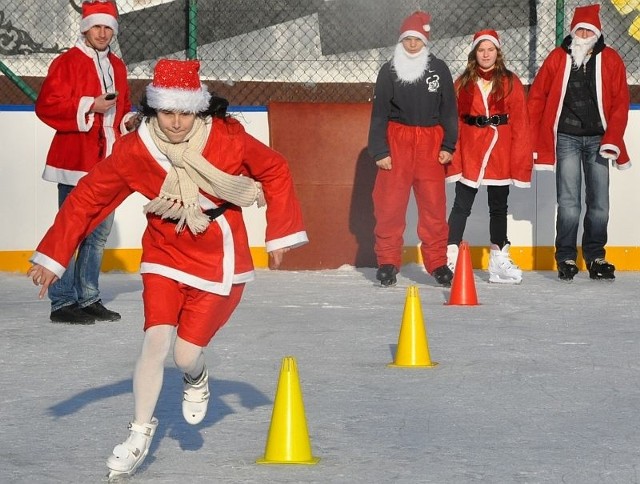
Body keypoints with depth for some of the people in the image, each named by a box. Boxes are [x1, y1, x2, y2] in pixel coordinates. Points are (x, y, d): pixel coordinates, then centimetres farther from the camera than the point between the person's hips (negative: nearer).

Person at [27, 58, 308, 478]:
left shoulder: (228, 139, -19)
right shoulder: (135, 150, -15)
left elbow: (275, 172, -3)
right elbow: (88, 197, -7)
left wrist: (281, 233, 1)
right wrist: (53, 256, -9)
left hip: (219, 260, -1)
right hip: (165, 255, 1)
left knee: (186, 353, -5)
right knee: (156, 341, -13)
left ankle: (197, 380, 35)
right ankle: (140, 434, 7)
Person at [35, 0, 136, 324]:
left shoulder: (117, 67, 17)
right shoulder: (67, 63, -6)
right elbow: (47, 106, -14)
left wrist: (128, 121, 7)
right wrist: (89, 106, -20)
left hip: (108, 162, 8)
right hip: (75, 162, -8)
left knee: (100, 232, 11)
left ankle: (88, 298, 18)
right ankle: (63, 303, -4)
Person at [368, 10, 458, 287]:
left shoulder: (439, 70, 8)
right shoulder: (389, 71, 5)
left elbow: (448, 110, 11)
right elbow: (379, 112, 4)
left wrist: (448, 145, 3)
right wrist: (379, 150, -2)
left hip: (430, 143, 1)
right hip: (396, 142, -1)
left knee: (434, 205, -1)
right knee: (390, 204, -4)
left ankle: (437, 263, 5)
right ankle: (387, 262, 3)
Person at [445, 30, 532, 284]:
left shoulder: (511, 83, 3)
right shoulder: (463, 83, 4)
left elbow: (520, 122, 1)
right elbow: (454, 120, 3)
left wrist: (520, 157, -5)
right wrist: (451, 153, -4)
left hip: (500, 153, 1)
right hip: (469, 151, 0)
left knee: (499, 206, 9)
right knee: (461, 205, -1)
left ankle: (499, 261, 16)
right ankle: (451, 258, 0)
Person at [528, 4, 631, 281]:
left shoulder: (610, 60, 1)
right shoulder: (557, 58, -1)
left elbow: (620, 102, 0)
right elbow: (537, 97, 3)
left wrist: (612, 140, -7)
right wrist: (533, 139, -1)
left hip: (597, 139, 2)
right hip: (566, 138, -2)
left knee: (599, 203, 5)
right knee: (569, 203, -5)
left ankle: (595, 258, 16)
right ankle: (566, 259, 3)